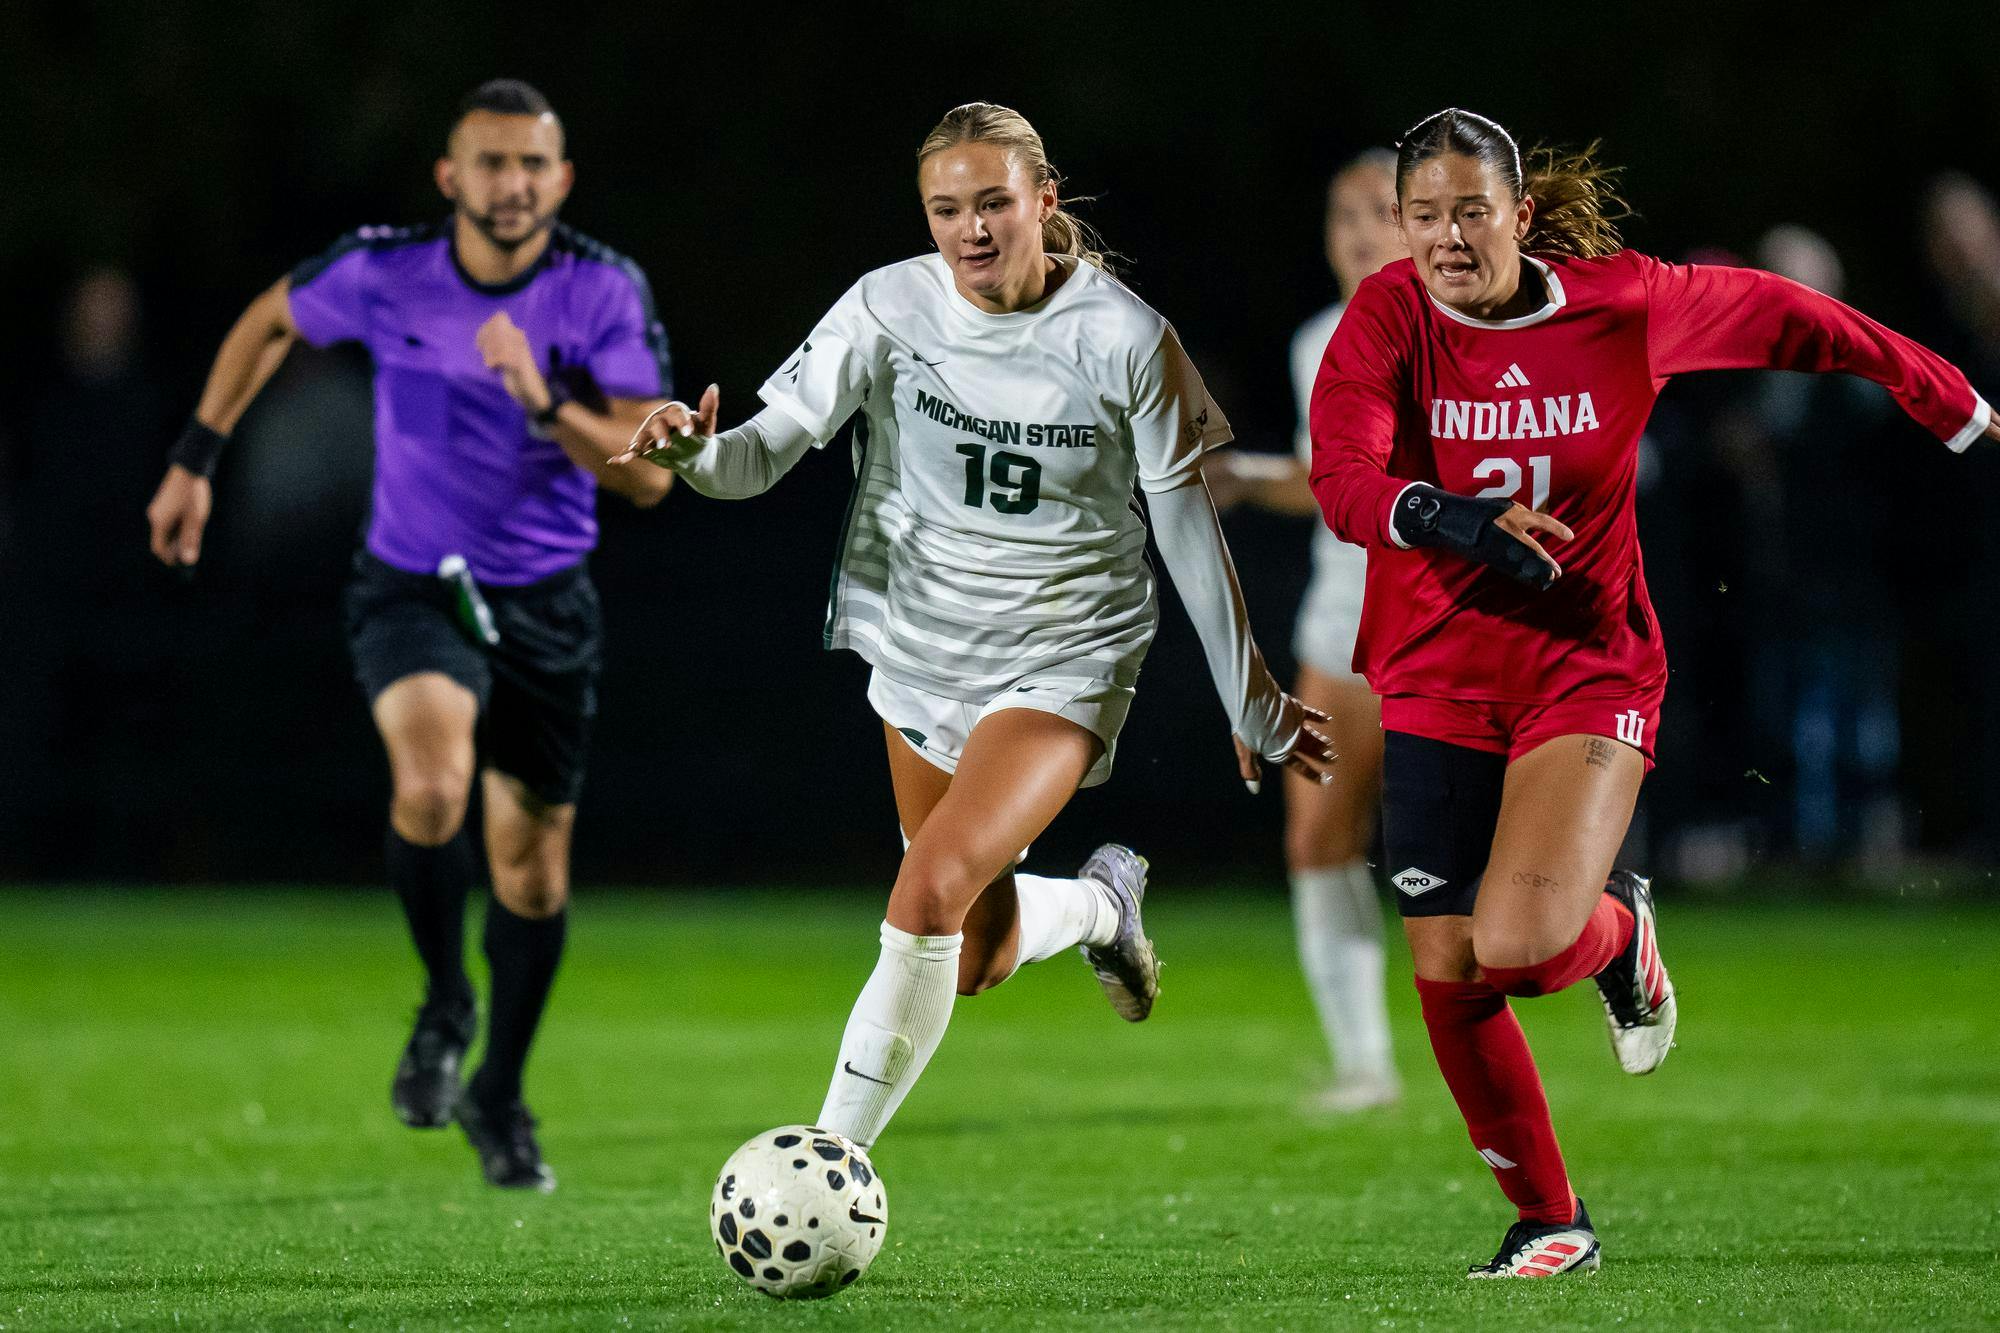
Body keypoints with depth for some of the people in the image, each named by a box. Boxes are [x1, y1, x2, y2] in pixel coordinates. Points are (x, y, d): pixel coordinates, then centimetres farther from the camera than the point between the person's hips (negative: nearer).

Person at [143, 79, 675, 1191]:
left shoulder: (607, 293, -14)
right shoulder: (384, 273, -12)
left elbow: (650, 475, -18)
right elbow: (272, 322, 10)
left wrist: (542, 400, -33)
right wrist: (197, 459, 10)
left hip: (544, 601, 2)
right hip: (411, 590, -2)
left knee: (534, 864, 8)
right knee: (433, 783, -31)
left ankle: (499, 1096, 32)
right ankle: (444, 1007, -4)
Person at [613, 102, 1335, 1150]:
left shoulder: (1123, 338, -13)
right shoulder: (888, 309, -9)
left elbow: (1187, 523, -3)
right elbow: (764, 452, -13)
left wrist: (1252, 703, 5)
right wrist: (695, 450, -38)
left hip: (1061, 664, -4)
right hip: (921, 655, 4)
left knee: (929, 896, -24)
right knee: (974, 960, 14)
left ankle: (835, 1155, -12)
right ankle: (1101, 905, 48)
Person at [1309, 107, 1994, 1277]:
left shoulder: (1620, 306, -9)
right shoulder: (1390, 318, -10)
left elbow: (1779, 315, 7)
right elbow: (1341, 475, -24)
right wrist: (1449, 519, -44)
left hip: (1588, 667, -2)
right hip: (1437, 677, 2)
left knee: (1517, 945, -21)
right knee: (1448, 976, 0)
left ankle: (1618, 930, 18)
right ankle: (1551, 1221, 22)